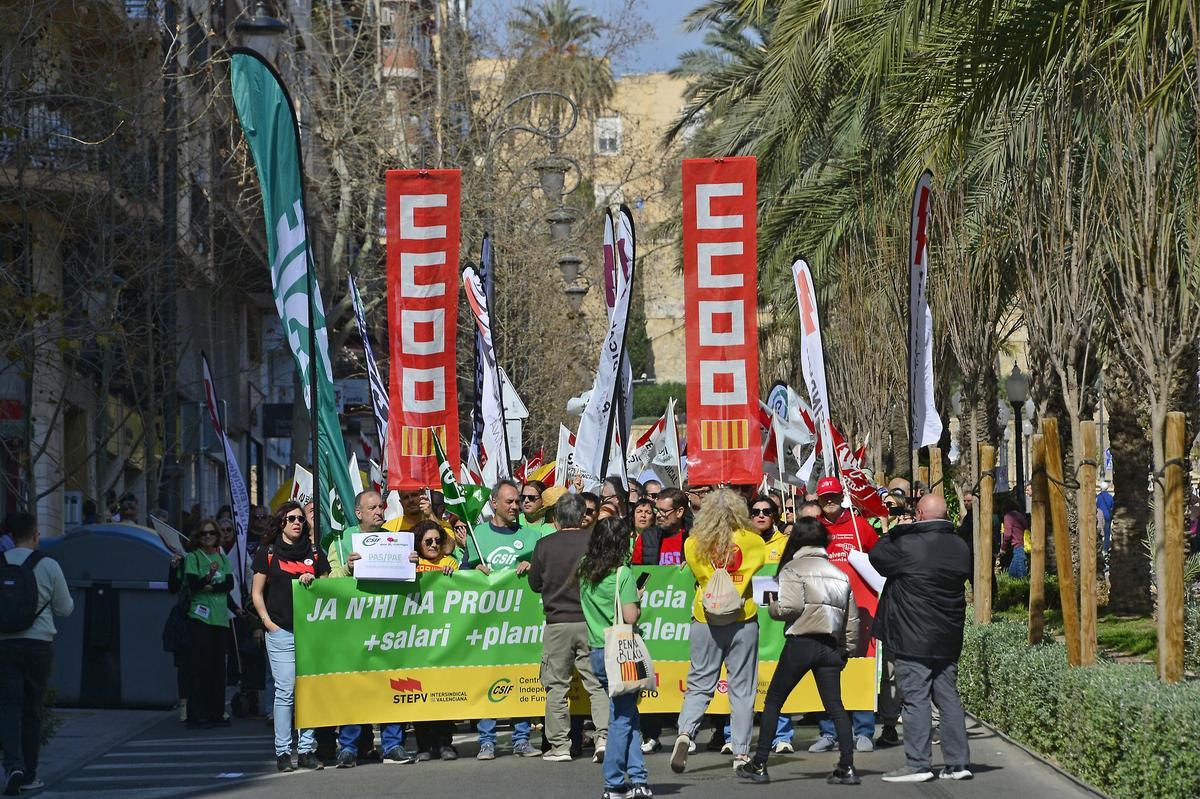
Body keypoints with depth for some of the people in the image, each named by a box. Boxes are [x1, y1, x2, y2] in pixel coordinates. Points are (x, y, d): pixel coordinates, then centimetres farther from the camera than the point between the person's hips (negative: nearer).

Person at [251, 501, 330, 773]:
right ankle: (282, 752, -2)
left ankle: (307, 750, 6)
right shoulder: (267, 553, 7)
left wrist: (312, 582, -4)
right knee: (285, 691, -6)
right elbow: (257, 592, 7)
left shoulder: (314, 552, 14)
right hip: (281, 631, -3)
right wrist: (268, 623, -3)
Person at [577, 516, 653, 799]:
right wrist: (638, 601, 2)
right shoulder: (622, 574, -13)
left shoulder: (585, 572, 6)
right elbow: (630, 617, -18)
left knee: (627, 713, 11)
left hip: (596, 651, 6)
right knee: (622, 717, 1)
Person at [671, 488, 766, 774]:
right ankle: (741, 752, 5)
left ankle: (685, 732, -15)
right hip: (743, 621, 0)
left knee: (700, 684, 8)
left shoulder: (694, 544, -5)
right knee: (742, 687, 6)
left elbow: (697, 576, 6)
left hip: (706, 620, 0)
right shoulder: (752, 541, -5)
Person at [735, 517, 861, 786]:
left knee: (773, 701, 6)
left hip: (801, 643, -5)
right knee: (835, 705, 4)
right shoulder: (840, 574, 15)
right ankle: (847, 767, -6)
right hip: (831, 646, 5)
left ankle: (759, 765, 6)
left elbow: (789, 607, -16)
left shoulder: (793, 569, -3)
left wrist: (773, 608, 4)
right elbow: (852, 617, 12)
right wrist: (847, 648, 19)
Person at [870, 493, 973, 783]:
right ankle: (958, 762, 10)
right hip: (948, 639, 6)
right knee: (948, 697, 10)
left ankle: (917, 764, -7)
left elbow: (877, 556, -1)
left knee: (915, 698, -5)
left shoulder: (907, 544, -15)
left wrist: (895, 531, 13)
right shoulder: (959, 547, 6)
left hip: (914, 639, -6)